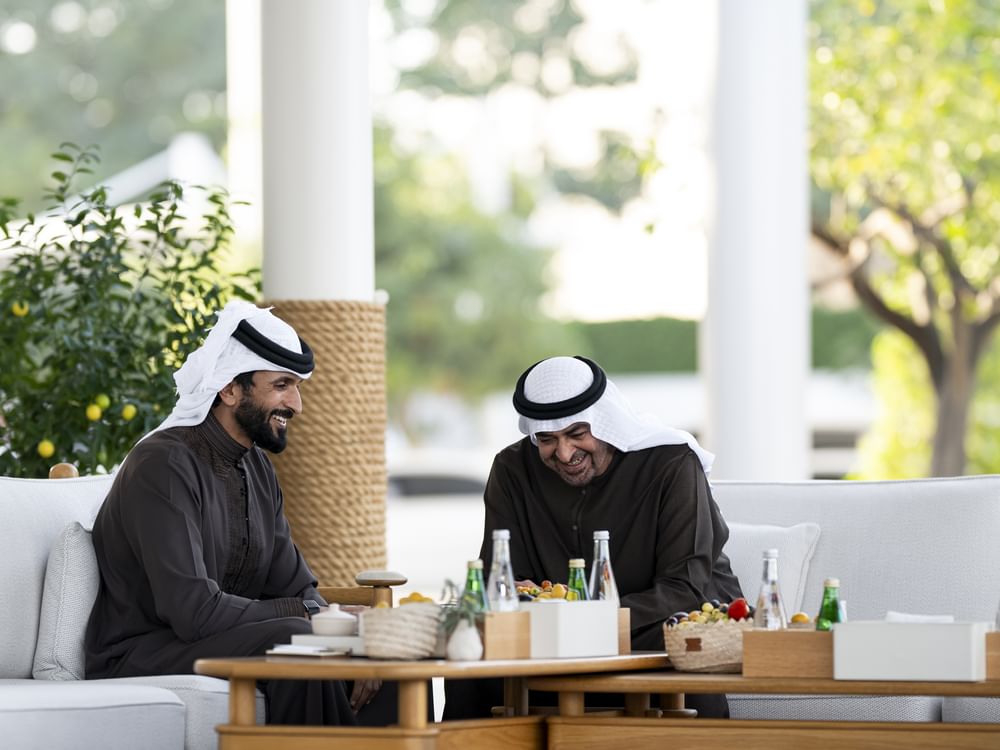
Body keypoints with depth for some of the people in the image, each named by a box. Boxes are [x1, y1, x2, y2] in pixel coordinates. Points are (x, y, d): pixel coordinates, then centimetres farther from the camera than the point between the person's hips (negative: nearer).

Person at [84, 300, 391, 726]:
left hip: (224, 641, 9)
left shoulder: (257, 468, 11)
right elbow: (193, 611, -27)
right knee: (296, 643, -31)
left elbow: (295, 588, 9)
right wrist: (308, 612, -20)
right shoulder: (164, 465, -18)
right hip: (139, 656, -8)